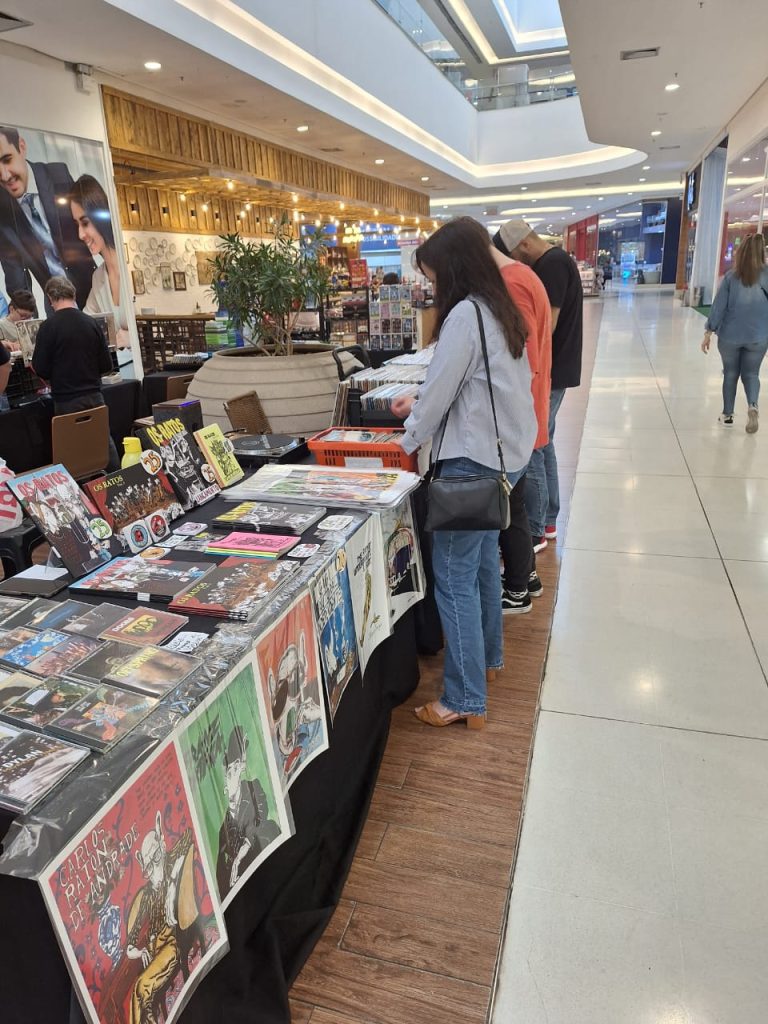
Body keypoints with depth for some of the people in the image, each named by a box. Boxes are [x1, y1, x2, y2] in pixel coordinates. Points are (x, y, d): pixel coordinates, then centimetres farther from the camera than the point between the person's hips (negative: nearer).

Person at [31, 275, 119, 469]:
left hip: (67, 401, -3)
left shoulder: (49, 326, -10)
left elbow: (40, 370, -8)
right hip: (94, 395, 4)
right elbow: (106, 366, 4)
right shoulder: (91, 323, 1)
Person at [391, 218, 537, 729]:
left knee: (454, 576, -3)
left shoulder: (464, 315, -17)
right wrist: (421, 403, 21)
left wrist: (408, 441, 1)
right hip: (505, 452, 10)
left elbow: (440, 390, -15)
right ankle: (487, 657, 38)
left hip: (473, 459, -10)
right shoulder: (500, 309, 12)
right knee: (483, 557, 21)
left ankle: (465, 701, 6)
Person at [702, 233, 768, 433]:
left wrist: (709, 332, -1)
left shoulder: (731, 276, -6)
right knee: (751, 373, 14)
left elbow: (719, 305, -6)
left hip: (730, 335, 0)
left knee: (731, 373, 16)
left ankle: (727, 414, 21)